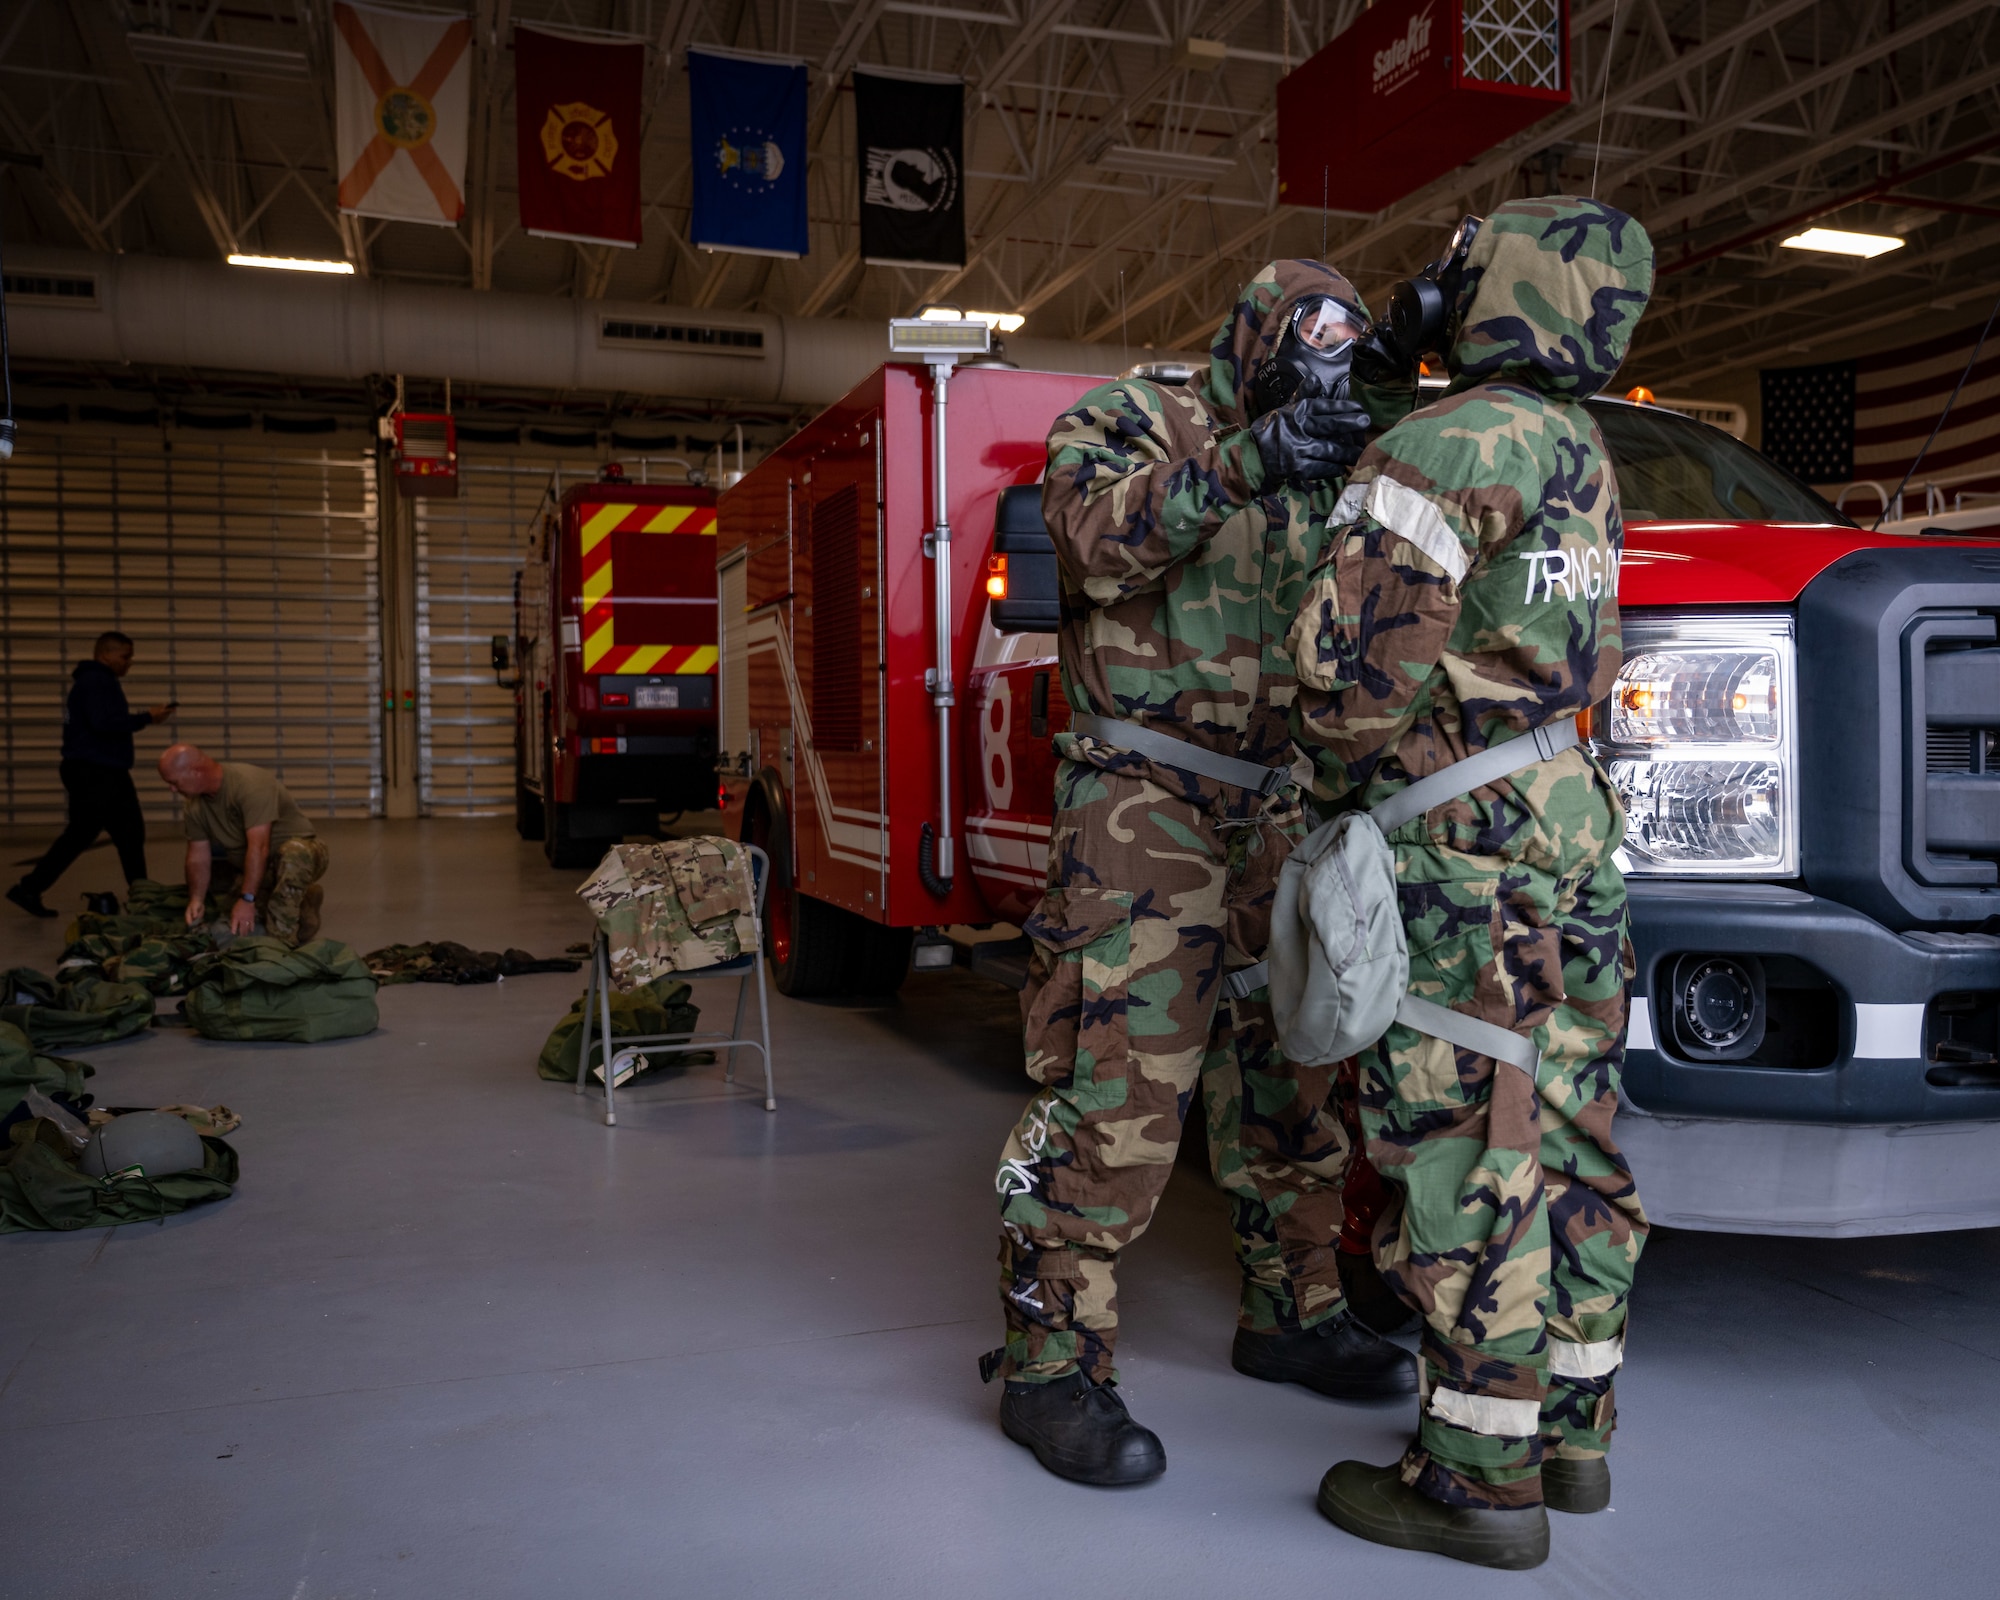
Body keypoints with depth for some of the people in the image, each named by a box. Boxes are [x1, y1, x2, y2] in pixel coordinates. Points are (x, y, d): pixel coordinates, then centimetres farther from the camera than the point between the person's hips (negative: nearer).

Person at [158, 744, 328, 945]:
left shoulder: (249, 783, -27)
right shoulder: (193, 804, -4)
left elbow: (258, 847, -32)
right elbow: (198, 857, -2)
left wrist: (247, 899, -36)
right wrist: (196, 899, -18)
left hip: (300, 851, -7)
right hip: (250, 867, 7)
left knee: (295, 851, -41)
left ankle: (283, 935, -29)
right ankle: (304, 901, 11)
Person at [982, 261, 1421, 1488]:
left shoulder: (1310, 467, 21)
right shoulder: (1132, 417, 2)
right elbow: (1095, 533, -19)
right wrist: (1241, 463, -29)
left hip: (1275, 811, 7)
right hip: (1146, 801, -7)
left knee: (1288, 1067, 11)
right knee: (1117, 1082, -10)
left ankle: (1292, 1311, 26)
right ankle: (1053, 1363, -1)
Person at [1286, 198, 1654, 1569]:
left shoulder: (1450, 444, -12)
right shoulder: (1581, 456, 16)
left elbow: (1359, 647, -19)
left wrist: (1348, 756, 2)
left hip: (1465, 849, -9)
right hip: (1571, 823, 9)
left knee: (1464, 1157, -3)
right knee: (1566, 1143, 13)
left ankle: (1481, 1477, 5)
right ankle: (1570, 1430, 25)